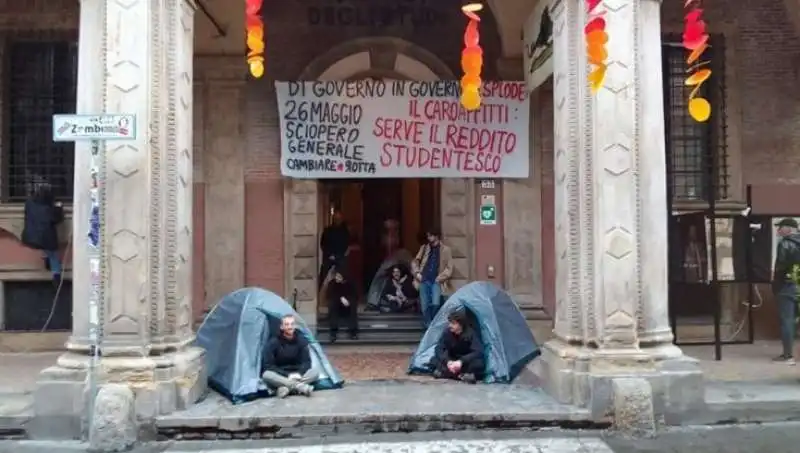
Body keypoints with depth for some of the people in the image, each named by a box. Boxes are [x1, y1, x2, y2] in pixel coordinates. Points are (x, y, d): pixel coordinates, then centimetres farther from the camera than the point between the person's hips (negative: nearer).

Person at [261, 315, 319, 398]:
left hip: (296, 375, 3)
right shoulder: (273, 342, -14)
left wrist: (299, 373, -25)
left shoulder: (301, 340, -5)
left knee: (315, 372, -22)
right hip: (279, 376, -3)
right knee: (267, 375, -36)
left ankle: (285, 388, -33)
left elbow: (306, 362, -4)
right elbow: (268, 365, -16)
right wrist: (287, 375, -25)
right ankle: (301, 387, -38)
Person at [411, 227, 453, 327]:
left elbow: (449, 268, 0)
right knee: (425, 307, 1)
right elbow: (415, 261, 18)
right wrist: (417, 273, 3)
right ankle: (428, 326, 13)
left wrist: (440, 278, -9)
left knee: (435, 304, -17)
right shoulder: (424, 248, 12)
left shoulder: (446, 250, 2)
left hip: (436, 282, -3)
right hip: (424, 281, 3)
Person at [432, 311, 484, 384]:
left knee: (479, 363, -36)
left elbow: (478, 352, -29)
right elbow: (439, 349, -16)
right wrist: (448, 361, -34)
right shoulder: (447, 333, -11)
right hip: (453, 362, 3)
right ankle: (462, 375, -32)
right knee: (435, 360, -24)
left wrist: (461, 362, -40)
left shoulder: (471, 334, -19)